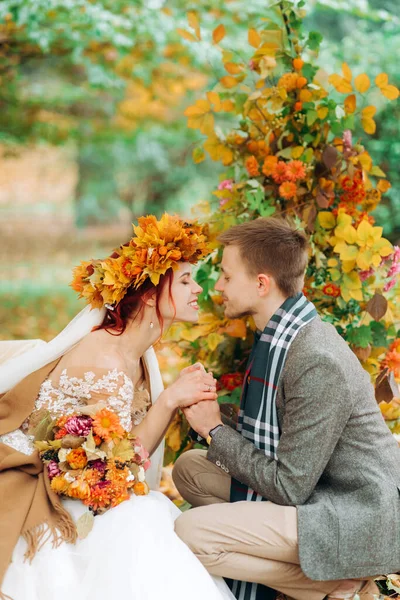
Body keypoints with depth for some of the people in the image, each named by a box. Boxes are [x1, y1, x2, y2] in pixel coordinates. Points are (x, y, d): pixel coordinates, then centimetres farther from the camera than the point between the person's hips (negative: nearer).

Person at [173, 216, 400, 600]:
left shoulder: (318, 363, -26)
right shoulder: (275, 336, 3)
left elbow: (289, 487, -23)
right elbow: (270, 445, 13)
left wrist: (215, 430, -14)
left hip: (360, 522, -9)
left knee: (191, 532, -19)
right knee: (189, 468, 8)